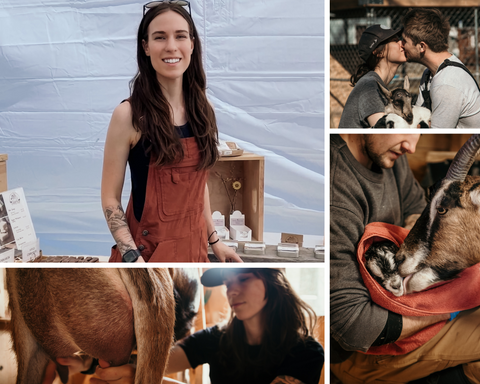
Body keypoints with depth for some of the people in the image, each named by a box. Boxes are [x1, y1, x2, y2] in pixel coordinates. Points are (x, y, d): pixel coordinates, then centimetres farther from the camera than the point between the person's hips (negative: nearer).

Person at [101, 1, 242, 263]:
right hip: (146, 250, -5)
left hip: (193, 246, 5)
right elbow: (110, 198, -11)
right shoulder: (128, 115, -14)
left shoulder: (201, 111, 2)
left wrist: (214, 240, 13)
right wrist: (132, 258, -21)